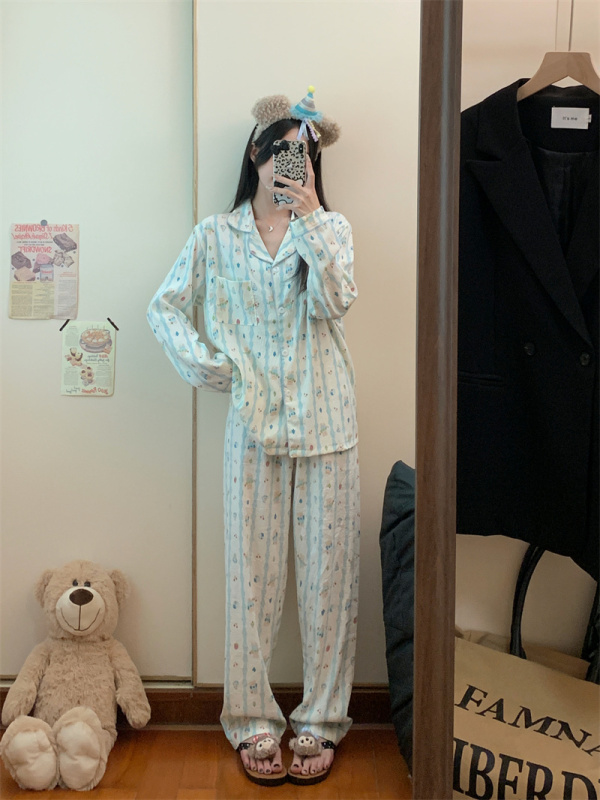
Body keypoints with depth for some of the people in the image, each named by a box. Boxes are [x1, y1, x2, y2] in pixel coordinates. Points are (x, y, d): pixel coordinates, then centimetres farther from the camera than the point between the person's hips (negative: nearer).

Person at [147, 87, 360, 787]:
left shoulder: (331, 228, 9)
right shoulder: (216, 236, 9)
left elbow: (334, 302, -8)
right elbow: (164, 306, 10)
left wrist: (309, 218, -13)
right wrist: (203, 364, -3)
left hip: (325, 421, 0)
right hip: (253, 421, 0)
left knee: (327, 569, 3)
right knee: (251, 570, 3)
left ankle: (319, 720, 17)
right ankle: (253, 721, 18)